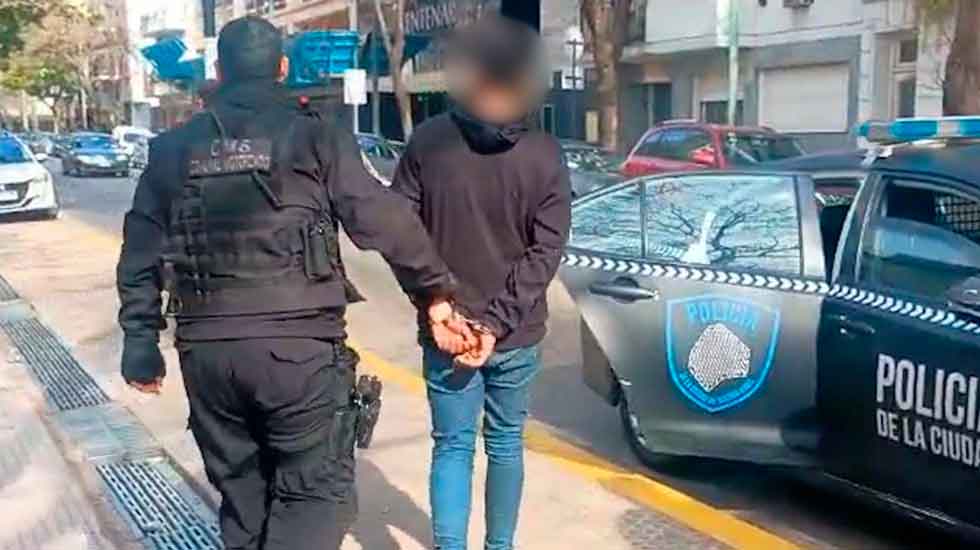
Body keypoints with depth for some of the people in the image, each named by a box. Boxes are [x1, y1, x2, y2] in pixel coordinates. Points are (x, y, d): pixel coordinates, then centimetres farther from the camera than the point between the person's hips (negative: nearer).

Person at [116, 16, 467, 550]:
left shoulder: (174, 149, 10)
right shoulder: (315, 136, -2)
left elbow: (140, 257, 12)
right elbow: (386, 222, -7)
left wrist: (141, 342, 20)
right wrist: (435, 291, 3)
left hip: (206, 349, 5)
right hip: (299, 345, -4)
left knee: (240, 492, 19)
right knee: (318, 490, 3)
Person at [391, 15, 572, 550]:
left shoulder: (427, 141, -7)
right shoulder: (545, 154, -6)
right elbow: (546, 251, -10)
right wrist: (497, 321, -12)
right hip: (518, 333, 1)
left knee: (452, 446, 10)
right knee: (505, 442, 18)